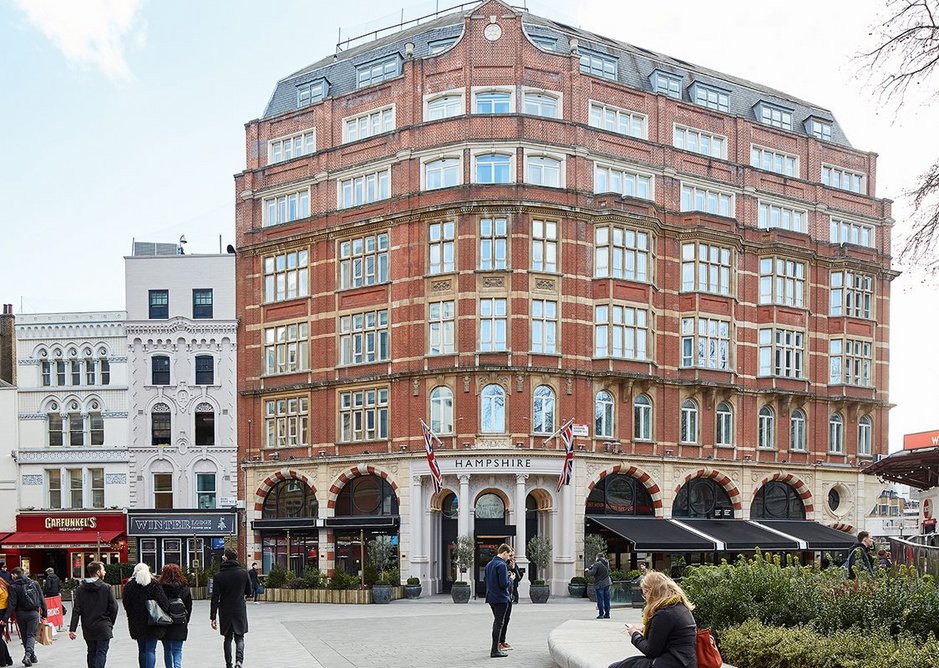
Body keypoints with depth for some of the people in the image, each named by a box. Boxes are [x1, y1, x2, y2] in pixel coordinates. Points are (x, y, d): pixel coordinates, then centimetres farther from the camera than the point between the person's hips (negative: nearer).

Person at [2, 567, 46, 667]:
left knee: (25, 636, 13)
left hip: (21, 614, -1)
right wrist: (44, 613, 12)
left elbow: (11, 604, -12)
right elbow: (42, 600, 6)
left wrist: (5, 618, -10)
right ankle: (28, 655, -18)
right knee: (31, 635, 3)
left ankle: (32, 657, 16)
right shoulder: (34, 584, 5)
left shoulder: (14, 587, -5)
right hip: (33, 613, 1)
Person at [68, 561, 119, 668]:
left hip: (88, 629, 4)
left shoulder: (81, 589, 2)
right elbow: (113, 608, -8)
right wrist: (110, 623, 8)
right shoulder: (106, 588, -8)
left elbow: (76, 610, -4)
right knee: (101, 653, -2)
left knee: (91, 653, 16)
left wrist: (72, 629, -6)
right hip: (103, 627, -4)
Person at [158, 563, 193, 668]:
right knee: (177, 651, 3)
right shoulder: (185, 589, -3)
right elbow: (189, 608, 5)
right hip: (180, 627, 0)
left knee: (167, 650, 17)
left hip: (165, 625, 0)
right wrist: (185, 622, 17)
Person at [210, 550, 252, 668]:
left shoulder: (218, 576, -7)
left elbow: (215, 598, -8)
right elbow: (249, 592, 5)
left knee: (228, 638, 14)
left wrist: (213, 617, -6)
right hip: (240, 611, 0)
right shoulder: (244, 573, -4)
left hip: (225, 612, 0)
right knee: (239, 637, 8)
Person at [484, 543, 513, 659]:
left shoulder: (489, 564, 12)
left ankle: (496, 646, 25)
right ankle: (495, 650, -2)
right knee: (499, 622, -3)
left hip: (491, 598, 9)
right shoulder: (502, 565, -17)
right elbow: (504, 584, -22)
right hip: (501, 598, -8)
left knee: (497, 621, 20)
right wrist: (510, 579, -2)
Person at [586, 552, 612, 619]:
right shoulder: (606, 563, 6)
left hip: (599, 584, -6)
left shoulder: (597, 564, -15)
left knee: (600, 600, -1)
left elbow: (592, 573, -20)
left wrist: (588, 571, 2)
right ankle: (607, 614, 12)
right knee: (607, 599, 9)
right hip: (607, 584, 6)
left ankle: (601, 614, -1)